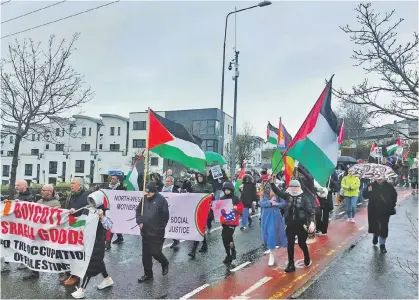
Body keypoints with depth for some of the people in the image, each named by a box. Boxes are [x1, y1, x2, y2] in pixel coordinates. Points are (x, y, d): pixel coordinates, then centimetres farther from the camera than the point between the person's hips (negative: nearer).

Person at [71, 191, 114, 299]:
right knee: (97, 261, 19)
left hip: (98, 242, -7)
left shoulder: (104, 211, -14)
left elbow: (109, 226, -19)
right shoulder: (87, 210, 4)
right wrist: (74, 213, 0)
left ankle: (81, 289, 3)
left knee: (90, 264, -4)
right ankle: (107, 279, 38)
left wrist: (102, 216, -30)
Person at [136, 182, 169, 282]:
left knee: (155, 252, -3)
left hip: (156, 233, -6)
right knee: (146, 254, 11)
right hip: (145, 232, 6)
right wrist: (139, 222, 0)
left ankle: (165, 263, 28)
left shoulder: (161, 200, -13)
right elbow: (138, 210, 14)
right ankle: (148, 274, 25)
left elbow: (165, 216, -12)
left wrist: (160, 229, -12)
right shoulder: (144, 199, 3)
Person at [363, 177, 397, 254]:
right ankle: (375, 235, 42)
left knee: (384, 228, 0)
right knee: (373, 226, 7)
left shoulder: (389, 187, -1)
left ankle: (382, 245, 14)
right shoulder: (371, 186, -3)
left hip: (385, 211, 0)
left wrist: (392, 205, 7)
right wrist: (368, 191, -23)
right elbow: (365, 195, -3)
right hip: (373, 211, 0)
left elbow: (394, 195, 13)